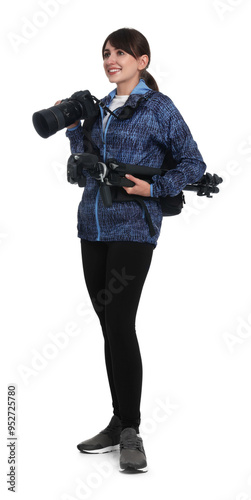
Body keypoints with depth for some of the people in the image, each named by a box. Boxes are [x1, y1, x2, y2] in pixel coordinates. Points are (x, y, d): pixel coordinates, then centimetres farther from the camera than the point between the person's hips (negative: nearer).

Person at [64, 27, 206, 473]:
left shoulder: (159, 108, -1)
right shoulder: (100, 109, 16)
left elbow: (194, 165, -1)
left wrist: (154, 189, -13)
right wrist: (73, 127, 12)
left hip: (133, 229, -6)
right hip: (94, 226, 6)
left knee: (120, 324, -12)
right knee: (109, 327, 9)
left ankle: (130, 433, -3)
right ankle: (119, 423, 19)